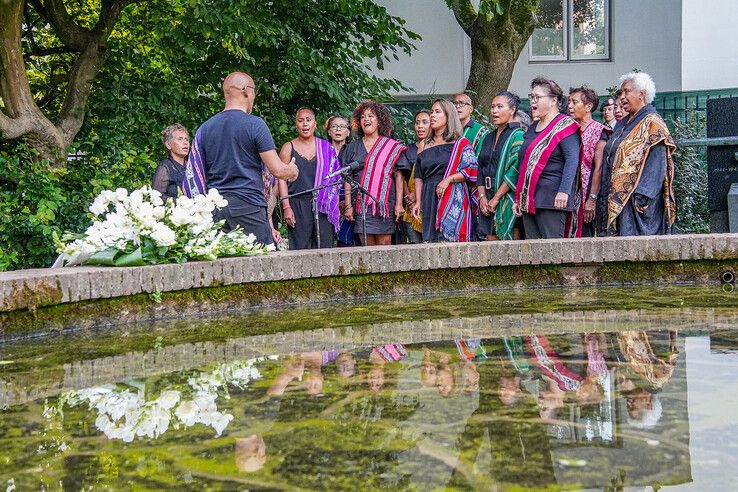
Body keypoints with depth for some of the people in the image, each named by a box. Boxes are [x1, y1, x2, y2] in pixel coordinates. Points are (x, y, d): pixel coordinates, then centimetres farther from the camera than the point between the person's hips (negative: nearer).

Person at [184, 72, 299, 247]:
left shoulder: (205, 128, 9)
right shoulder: (255, 124, -5)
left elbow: (192, 174, 10)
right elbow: (277, 170, -7)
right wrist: (293, 170, 14)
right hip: (248, 206, -5)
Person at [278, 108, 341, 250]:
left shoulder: (326, 147, 11)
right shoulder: (288, 148, 7)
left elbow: (335, 178, 13)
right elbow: (282, 179, 2)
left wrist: (334, 206, 5)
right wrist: (286, 207, -8)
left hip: (323, 207, 2)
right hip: (298, 205, -2)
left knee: (325, 248, -2)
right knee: (300, 249, -6)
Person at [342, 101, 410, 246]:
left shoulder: (392, 147, 9)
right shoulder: (352, 147, 13)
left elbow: (398, 176, 5)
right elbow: (348, 179, 10)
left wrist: (399, 204, -4)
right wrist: (348, 205, 1)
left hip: (384, 203, -1)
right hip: (361, 204, 1)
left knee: (384, 245, -6)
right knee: (367, 246, -3)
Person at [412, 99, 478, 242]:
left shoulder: (460, 143, 2)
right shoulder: (426, 145, 17)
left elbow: (472, 170, -7)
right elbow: (419, 176, 16)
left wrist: (448, 179, -16)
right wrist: (418, 202, 8)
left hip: (453, 198, -5)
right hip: (429, 199, 5)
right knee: (431, 241, 0)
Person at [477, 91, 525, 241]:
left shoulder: (518, 135, -5)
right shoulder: (489, 139, 18)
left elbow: (515, 171, -15)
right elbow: (481, 169, 15)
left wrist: (496, 198, -16)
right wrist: (482, 196, 0)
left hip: (508, 198, -7)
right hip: (488, 200, 7)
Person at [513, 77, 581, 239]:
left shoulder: (564, 125, -3)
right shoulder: (532, 129, 21)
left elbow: (572, 159, -15)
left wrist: (564, 191, -26)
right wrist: (517, 199, 21)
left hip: (551, 200, -8)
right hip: (529, 199, 8)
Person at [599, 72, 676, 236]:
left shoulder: (652, 123, -7)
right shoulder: (622, 125, 19)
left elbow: (656, 165, -15)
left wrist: (642, 196, -23)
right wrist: (605, 197, 13)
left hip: (637, 200, -8)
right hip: (616, 199, 8)